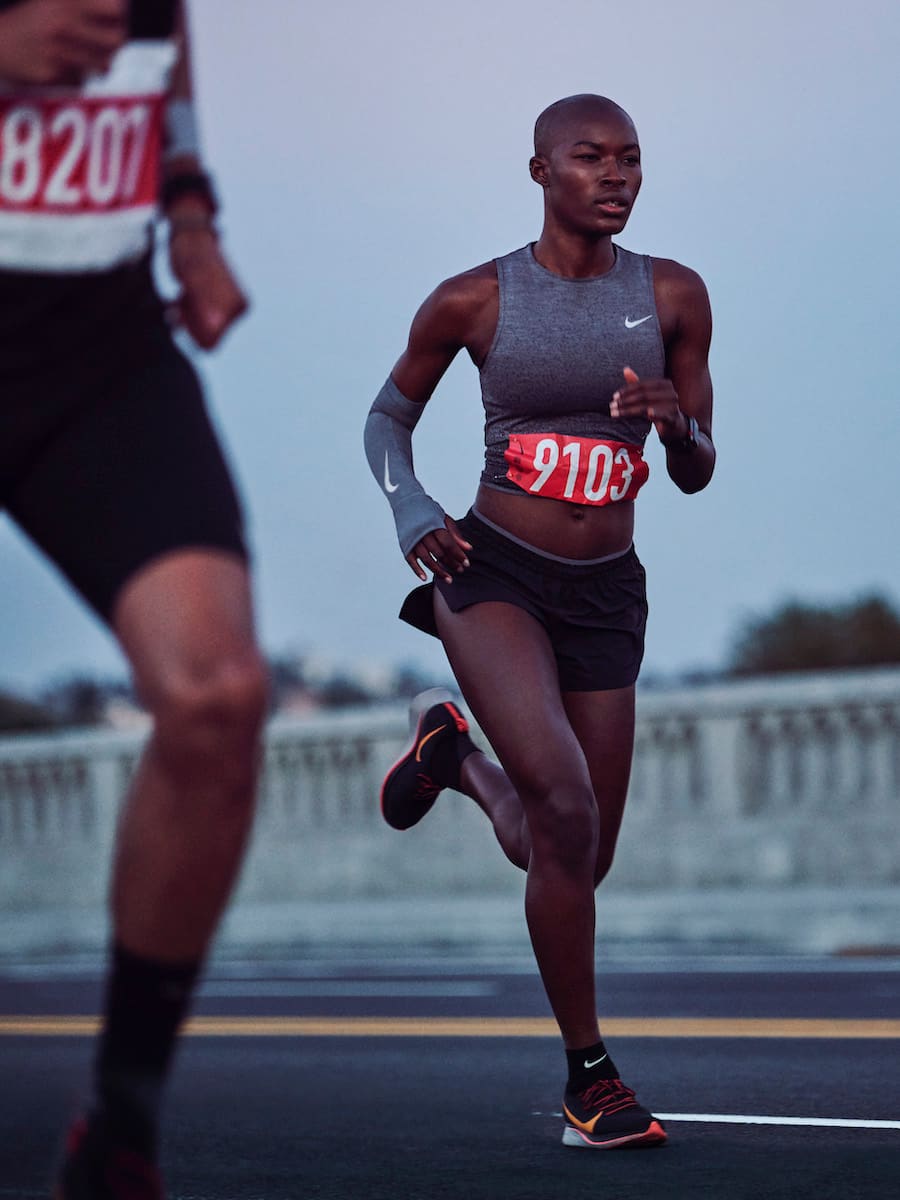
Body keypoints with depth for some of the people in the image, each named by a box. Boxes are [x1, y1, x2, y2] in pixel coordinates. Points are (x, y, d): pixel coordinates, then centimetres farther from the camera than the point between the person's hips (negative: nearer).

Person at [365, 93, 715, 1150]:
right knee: (566, 807, -25)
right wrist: (410, 510, -8)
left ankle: (455, 756, 40)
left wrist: (676, 425, -14)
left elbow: (695, 476, 9)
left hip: (606, 596, 4)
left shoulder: (672, 296, 2)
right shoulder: (473, 301, -4)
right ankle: (589, 1080, -11)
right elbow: (388, 416, 11)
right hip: (492, 576, -4)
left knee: (572, 864, 8)